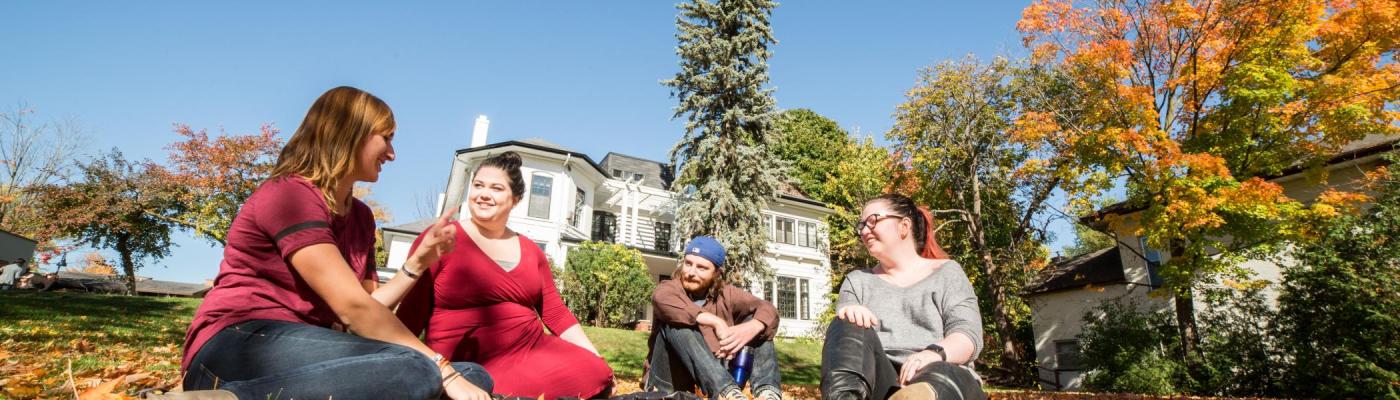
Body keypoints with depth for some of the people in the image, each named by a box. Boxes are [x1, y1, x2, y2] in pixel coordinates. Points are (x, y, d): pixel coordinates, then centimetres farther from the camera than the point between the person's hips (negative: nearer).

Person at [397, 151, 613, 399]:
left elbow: (555, 312, 13)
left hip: (532, 353, 5)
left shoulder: (530, 250, 14)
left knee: (596, 374, -21)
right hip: (468, 368, -5)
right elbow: (410, 315, -3)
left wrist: (596, 360, 5)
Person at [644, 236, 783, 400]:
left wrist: (750, 328, -33)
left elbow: (768, 310, -9)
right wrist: (716, 322, -38)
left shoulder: (726, 294, 3)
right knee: (674, 321, -28)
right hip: (669, 385, -3)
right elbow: (660, 299, -33)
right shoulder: (670, 288, -7)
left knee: (755, 320, -5)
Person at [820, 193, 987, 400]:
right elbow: (840, 337, 7)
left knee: (941, 378, -36)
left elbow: (968, 334, 0)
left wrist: (935, 354, -23)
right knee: (849, 327, -28)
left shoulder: (946, 272, 15)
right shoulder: (857, 280, 21)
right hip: (878, 381, 1)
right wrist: (849, 314, -18)